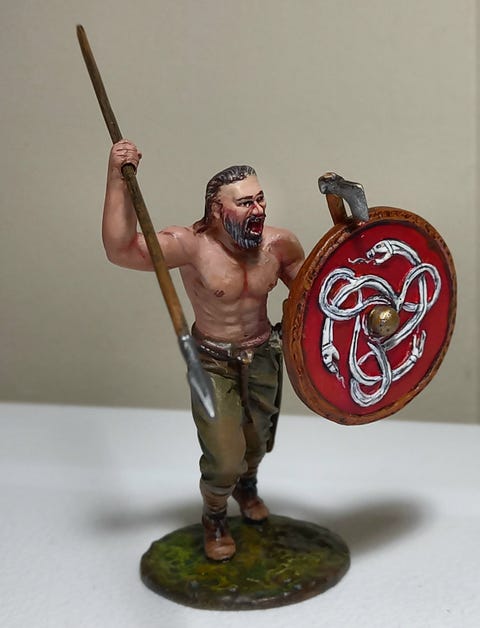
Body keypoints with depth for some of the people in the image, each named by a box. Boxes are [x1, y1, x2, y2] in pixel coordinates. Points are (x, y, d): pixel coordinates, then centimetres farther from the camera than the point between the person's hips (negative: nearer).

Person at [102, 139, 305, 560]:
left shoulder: (278, 243, -17)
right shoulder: (192, 245, -28)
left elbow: (308, 283, 6)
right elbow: (120, 250, -39)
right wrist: (118, 179, -43)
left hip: (262, 357, 4)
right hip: (212, 363, -4)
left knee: (257, 441, 25)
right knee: (224, 461, -8)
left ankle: (247, 485, 62)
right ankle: (215, 518, 28)